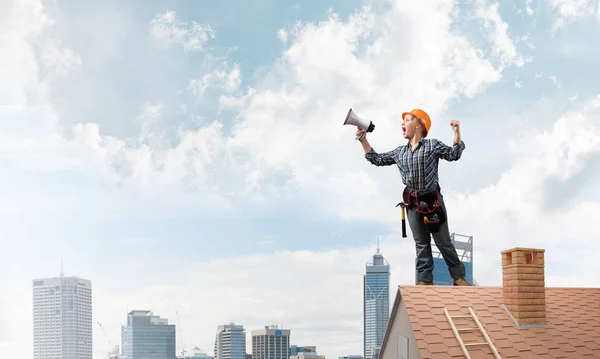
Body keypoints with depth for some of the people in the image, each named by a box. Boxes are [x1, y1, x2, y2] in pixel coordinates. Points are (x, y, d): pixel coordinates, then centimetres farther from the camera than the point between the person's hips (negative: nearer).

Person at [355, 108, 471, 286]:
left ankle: (459, 276, 9)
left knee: (444, 242, 0)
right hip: (413, 203, 5)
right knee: (421, 244, 8)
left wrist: (457, 133, -17)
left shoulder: (432, 145, -3)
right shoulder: (399, 152, 11)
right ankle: (425, 279, 12)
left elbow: (454, 155, -5)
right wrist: (363, 140, 14)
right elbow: (377, 159, 19)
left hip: (433, 200, -5)